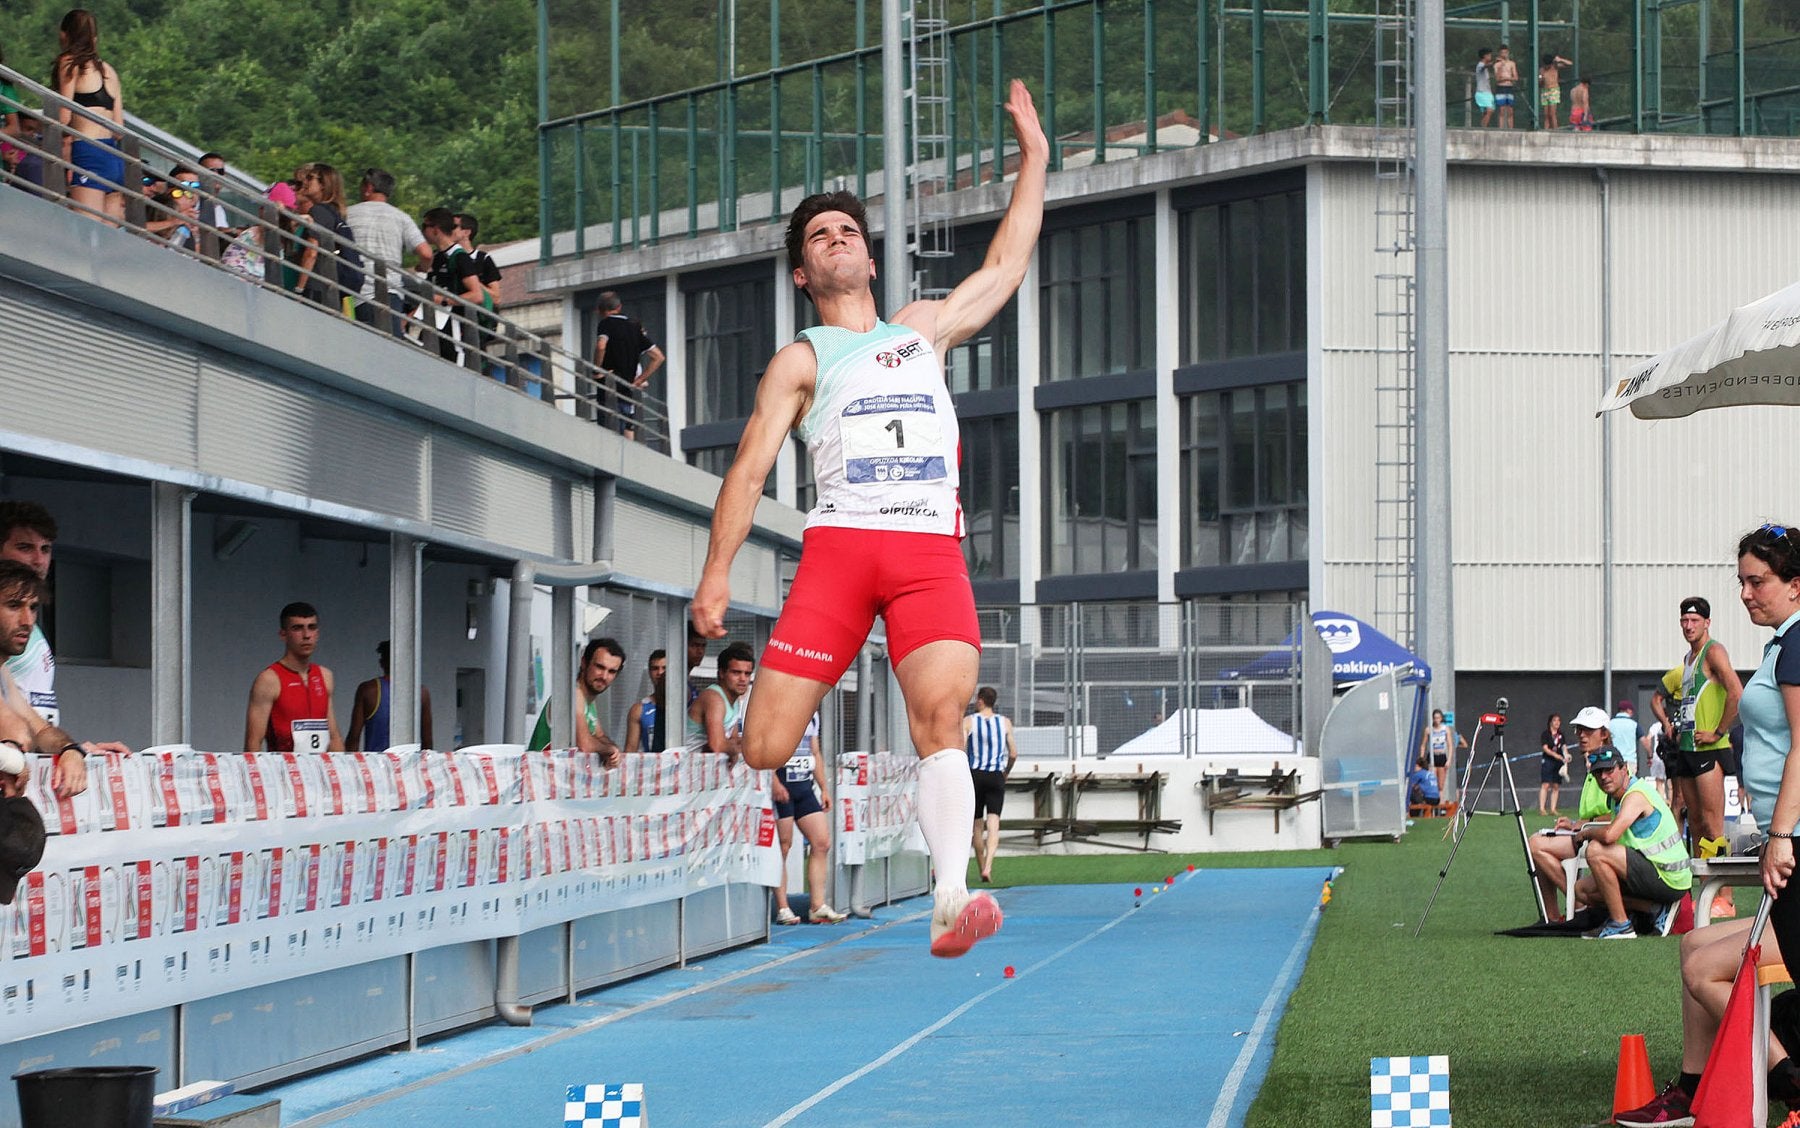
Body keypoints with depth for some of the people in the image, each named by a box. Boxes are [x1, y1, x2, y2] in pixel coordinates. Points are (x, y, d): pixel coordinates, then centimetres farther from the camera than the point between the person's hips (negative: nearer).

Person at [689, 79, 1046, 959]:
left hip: (931, 551, 2)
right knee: (765, 748, -12)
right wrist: (716, 573, -5)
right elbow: (750, 468, 7)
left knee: (940, 719, -22)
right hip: (838, 546, -2)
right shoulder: (801, 361, 17)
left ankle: (951, 901, -34)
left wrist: (1033, 159, 37)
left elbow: (1005, 267, 36)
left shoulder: (922, 330, 28)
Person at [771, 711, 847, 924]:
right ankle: (782, 908, 3)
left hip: (805, 785, 7)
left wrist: (823, 788, 18)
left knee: (822, 843, 1)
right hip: (781, 786, -7)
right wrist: (774, 782, -23)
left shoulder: (811, 713, 18)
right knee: (782, 847, -4)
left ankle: (817, 906, 5)